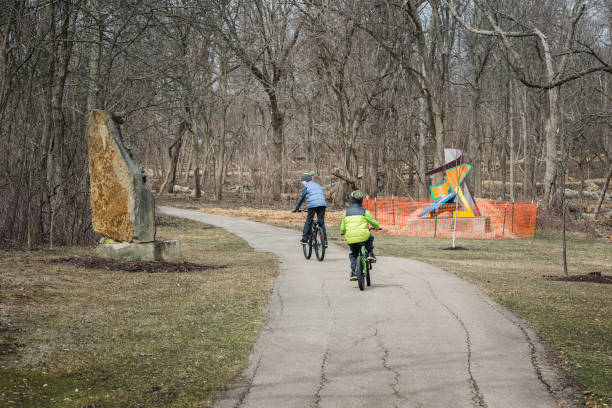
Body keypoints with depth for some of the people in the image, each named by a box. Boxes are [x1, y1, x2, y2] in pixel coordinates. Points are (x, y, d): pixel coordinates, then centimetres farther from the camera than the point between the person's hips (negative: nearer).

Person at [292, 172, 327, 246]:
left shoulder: (306, 186, 9)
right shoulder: (318, 185, 28)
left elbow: (301, 198, 10)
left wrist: (296, 209, 19)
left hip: (313, 204, -5)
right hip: (322, 204, 5)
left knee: (308, 222, 6)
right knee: (322, 222, 5)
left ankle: (304, 239, 7)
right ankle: (325, 241, -2)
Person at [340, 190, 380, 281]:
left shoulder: (347, 212, 8)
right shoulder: (364, 211, 2)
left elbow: (342, 228, 9)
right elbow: (373, 222, 9)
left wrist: (343, 232, 31)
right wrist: (378, 227, 30)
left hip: (351, 239, 2)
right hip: (363, 237, -2)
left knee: (353, 254, 23)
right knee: (370, 238, 33)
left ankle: (353, 272, 11)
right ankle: (370, 254, 20)